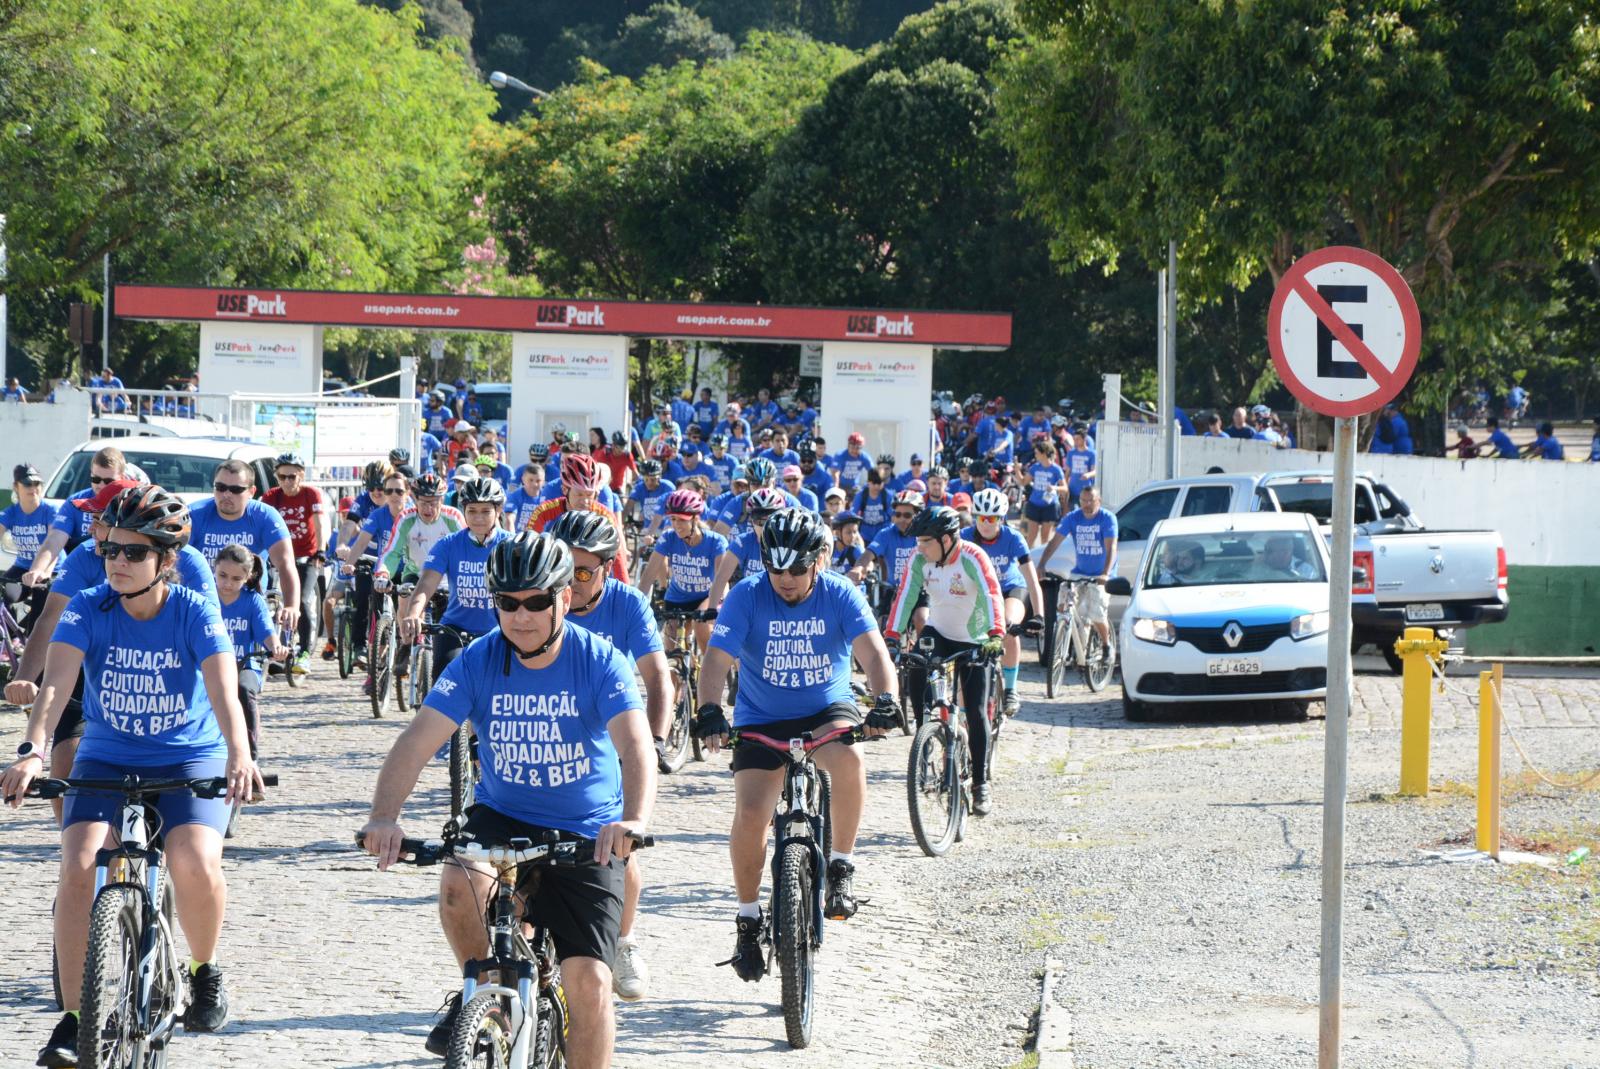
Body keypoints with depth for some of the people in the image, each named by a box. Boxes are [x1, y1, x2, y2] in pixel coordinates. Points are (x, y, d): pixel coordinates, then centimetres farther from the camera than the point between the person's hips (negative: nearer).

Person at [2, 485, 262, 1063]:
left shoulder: (195, 613, -14)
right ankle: (74, 1017, -12)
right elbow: (57, 683, -24)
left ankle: (204, 970, 4)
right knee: (79, 868, -22)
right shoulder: (88, 609, -11)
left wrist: (238, 754, -47)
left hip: (189, 760, -1)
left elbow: (223, 688, -28)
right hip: (106, 760, 1)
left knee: (196, 865, -27)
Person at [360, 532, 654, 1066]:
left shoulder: (599, 661, -15)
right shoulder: (479, 661, -11)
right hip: (503, 816, 1)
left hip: (587, 836, -1)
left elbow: (635, 745, -29)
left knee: (589, 982, -11)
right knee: (460, 884, -31)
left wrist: (634, 820, -50)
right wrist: (384, 817, -39)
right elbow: (417, 741, -21)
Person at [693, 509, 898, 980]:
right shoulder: (747, 597, -11)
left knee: (847, 758, -34)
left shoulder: (840, 596, -10)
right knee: (750, 814, -17)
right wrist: (709, 712, -38)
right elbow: (717, 659, -20)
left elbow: (872, 652, -21)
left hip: (827, 711, 0)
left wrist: (885, 701, -41)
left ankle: (841, 864, -14)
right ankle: (748, 916, 5)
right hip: (762, 719, 0)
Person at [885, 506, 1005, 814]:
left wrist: (996, 634, -51)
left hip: (974, 641, -3)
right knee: (915, 670, -27)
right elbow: (905, 596, -17)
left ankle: (981, 785, 2)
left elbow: (991, 595, -36)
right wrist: (891, 636, -29)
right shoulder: (919, 560, -13)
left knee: (976, 714, -6)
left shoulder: (972, 558, -25)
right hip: (938, 632, 3)